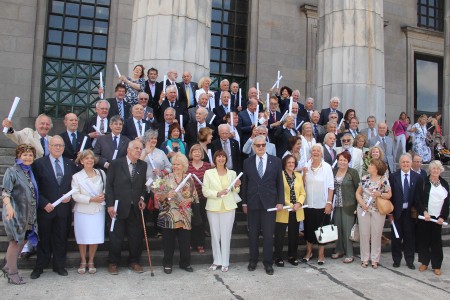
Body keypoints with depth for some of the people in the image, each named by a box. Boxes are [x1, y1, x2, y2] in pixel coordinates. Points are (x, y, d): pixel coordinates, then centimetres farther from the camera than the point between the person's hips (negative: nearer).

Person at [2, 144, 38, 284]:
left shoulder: (30, 172, 13)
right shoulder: (12, 171, -7)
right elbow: (5, 191, -16)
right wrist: (8, 206, -32)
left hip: (29, 213, 7)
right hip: (15, 212, -7)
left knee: (23, 240, 13)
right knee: (15, 242, -1)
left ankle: (8, 266, 29)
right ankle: (12, 274, 11)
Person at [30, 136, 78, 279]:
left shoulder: (70, 164, 7)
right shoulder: (39, 163, -3)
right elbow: (35, 188, -5)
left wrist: (70, 196, -6)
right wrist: (44, 203, -13)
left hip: (64, 208, 2)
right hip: (45, 208, -2)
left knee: (61, 239, 10)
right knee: (44, 239, 8)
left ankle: (59, 266, 23)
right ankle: (39, 267, 23)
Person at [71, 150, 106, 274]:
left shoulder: (101, 173, 5)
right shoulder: (76, 177, -2)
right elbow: (76, 196, -7)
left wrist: (103, 195, -7)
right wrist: (92, 199, -14)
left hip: (98, 210, 2)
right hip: (82, 211, -1)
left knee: (96, 237, 2)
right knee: (83, 238, 5)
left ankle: (91, 262, 20)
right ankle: (83, 262, 24)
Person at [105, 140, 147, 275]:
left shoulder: (143, 165, 6)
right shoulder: (116, 164, -4)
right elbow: (109, 185, -4)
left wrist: (142, 198, -3)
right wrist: (110, 205, -8)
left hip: (136, 207, 3)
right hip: (119, 207, -3)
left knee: (136, 236, 8)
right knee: (116, 237, 6)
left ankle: (134, 262, 24)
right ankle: (113, 263, 22)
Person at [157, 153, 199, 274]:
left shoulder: (189, 179, 5)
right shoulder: (167, 178, -1)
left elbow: (195, 196, 10)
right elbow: (158, 197, -6)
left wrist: (188, 200, -7)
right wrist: (166, 195, -25)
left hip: (184, 216, 2)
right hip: (169, 216, -2)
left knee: (185, 240, 7)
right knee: (168, 241, 7)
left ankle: (185, 263, 25)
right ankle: (167, 264, 23)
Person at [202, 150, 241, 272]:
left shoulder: (232, 173, 9)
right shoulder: (208, 173, 2)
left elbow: (235, 192, 15)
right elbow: (205, 191, -2)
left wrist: (236, 186, -6)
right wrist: (217, 193, -17)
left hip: (228, 207, 1)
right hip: (213, 207, -1)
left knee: (226, 235, 3)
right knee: (215, 235, 6)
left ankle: (225, 262, 14)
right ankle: (217, 260, 20)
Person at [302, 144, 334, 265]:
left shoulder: (327, 167, -5)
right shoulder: (306, 167, 3)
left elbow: (331, 187, -6)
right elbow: (303, 185, 7)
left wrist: (329, 203, -11)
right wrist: (304, 173, -9)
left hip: (322, 204, -3)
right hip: (309, 204, 3)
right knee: (309, 228, 11)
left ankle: (321, 254, 19)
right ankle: (309, 252, 26)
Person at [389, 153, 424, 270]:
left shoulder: (417, 178, 1)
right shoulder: (393, 177, -2)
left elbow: (419, 196, 2)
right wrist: (390, 213, -6)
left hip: (410, 212, 1)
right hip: (397, 212, 0)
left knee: (410, 237, 9)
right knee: (396, 237, 8)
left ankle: (410, 260, 23)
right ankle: (396, 259, 23)